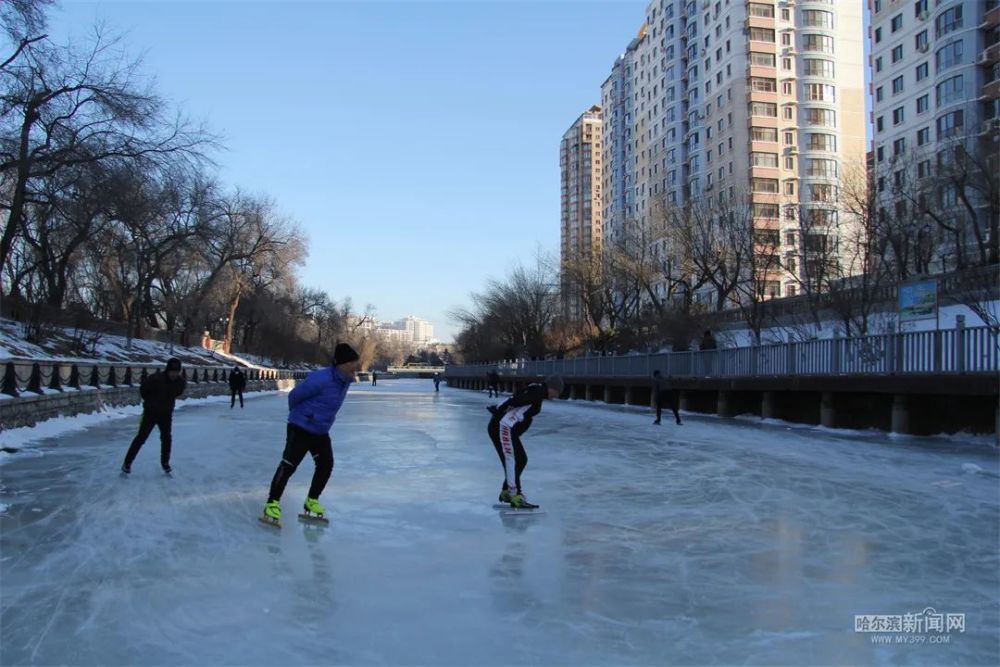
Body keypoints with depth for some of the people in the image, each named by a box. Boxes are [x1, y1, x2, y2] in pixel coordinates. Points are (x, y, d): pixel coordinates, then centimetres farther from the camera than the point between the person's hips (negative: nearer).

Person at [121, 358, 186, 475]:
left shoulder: (181, 381, -12)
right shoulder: (156, 378, -26)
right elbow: (143, 389, -9)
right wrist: (150, 401, -1)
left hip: (166, 413, 4)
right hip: (151, 412, -4)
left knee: (166, 438, 8)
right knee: (141, 437, -2)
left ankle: (165, 463, 24)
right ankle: (127, 463, 7)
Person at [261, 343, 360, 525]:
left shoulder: (345, 380, -2)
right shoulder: (320, 379, -28)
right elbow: (295, 395, -16)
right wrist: (298, 415, 3)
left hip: (320, 432, 8)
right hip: (300, 429, -8)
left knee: (326, 465, 7)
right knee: (289, 465, -9)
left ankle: (312, 501, 22)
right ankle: (273, 503, 1)